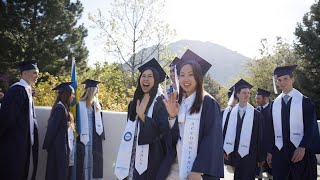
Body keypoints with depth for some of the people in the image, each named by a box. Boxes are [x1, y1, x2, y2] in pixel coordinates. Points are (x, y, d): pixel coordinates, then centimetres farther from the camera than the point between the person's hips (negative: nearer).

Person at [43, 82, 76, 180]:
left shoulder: (64, 108, 13)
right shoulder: (60, 107, -15)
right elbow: (52, 128, -14)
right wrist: (47, 145, -8)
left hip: (65, 147, 9)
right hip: (60, 147, -9)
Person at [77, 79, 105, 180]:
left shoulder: (97, 105, 11)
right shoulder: (80, 105, -9)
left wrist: (101, 134, 12)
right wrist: (78, 137, -16)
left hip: (95, 139, 6)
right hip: (83, 138, -6)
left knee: (93, 163, 9)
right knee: (84, 163, 0)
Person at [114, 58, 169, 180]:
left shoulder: (161, 103, -8)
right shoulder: (134, 103, 12)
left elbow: (164, 131, -16)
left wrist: (142, 115, -24)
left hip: (152, 157, -5)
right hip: (135, 157, 6)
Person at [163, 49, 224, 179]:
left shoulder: (208, 103, -9)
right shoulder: (178, 103, 6)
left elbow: (212, 139, -15)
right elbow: (171, 138, 4)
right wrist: (172, 117, -13)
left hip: (198, 169, -4)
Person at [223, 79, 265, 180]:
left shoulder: (256, 114, -3)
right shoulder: (231, 113, 2)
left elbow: (260, 136, -2)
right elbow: (226, 132, 4)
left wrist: (260, 157, -2)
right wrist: (225, 150, -2)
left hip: (249, 154, -2)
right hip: (234, 153, 3)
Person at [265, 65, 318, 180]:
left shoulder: (304, 101, -1)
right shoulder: (274, 104, 8)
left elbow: (310, 127, -5)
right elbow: (271, 129, 9)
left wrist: (303, 147, -16)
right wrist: (269, 151, 7)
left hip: (300, 151, -3)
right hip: (279, 152, 3)